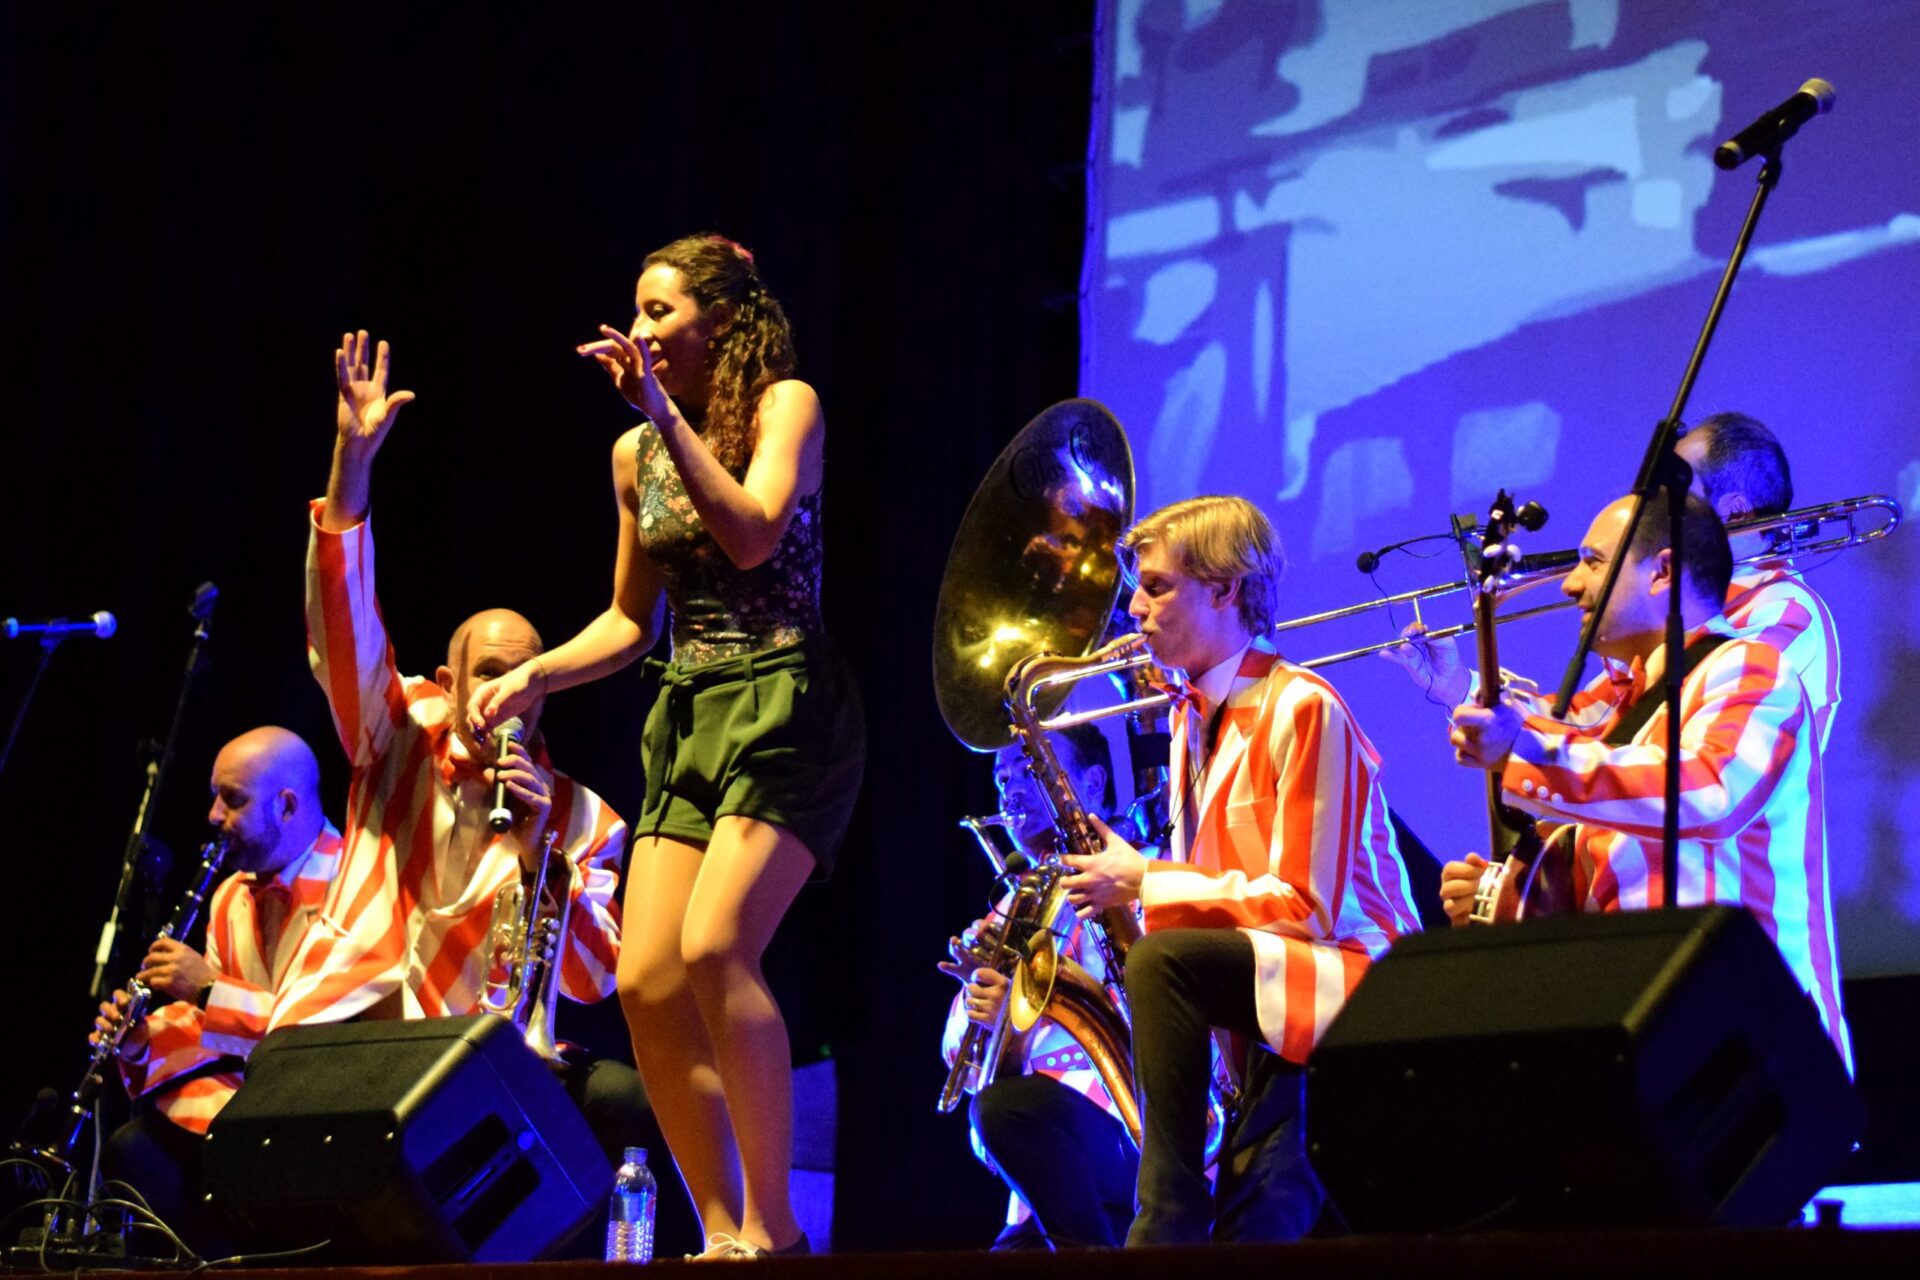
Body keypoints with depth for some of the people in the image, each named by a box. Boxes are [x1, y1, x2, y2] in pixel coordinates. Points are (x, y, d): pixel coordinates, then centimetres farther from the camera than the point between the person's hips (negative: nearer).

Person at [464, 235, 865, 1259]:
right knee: (646, 982, -6)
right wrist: (532, 675, 8)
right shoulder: (635, 456, 14)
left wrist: (667, 411, -19)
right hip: (688, 717, 7)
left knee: (713, 949, -24)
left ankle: (773, 1224, -13)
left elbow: (753, 536, -20)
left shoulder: (783, 406, -3)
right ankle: (724, 1234, 3)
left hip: (785, 706, -7)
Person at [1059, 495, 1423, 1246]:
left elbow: (1306, 905, -18)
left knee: (1160, 961, -31)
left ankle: (1170, 1220, -27)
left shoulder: (1302, 709, -12)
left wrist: (1145, 886, -14)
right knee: (1258, 1223, -7)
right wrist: (1128, 881, -3)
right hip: (1256, 978, 8)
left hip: (1344, 974, -8)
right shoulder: (1191, 717, 14)